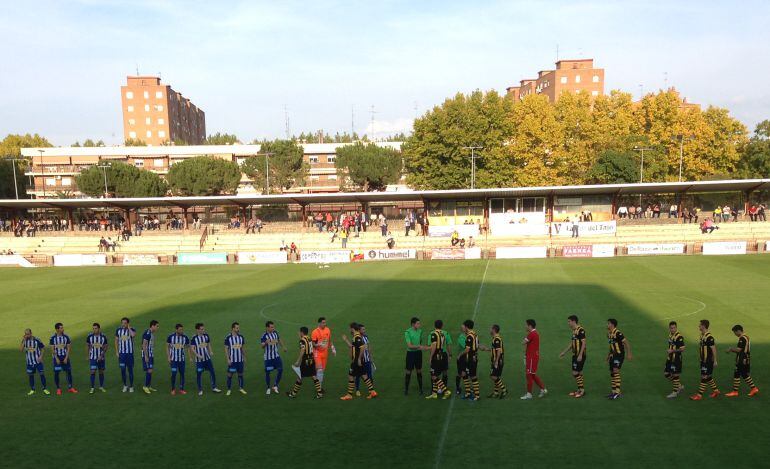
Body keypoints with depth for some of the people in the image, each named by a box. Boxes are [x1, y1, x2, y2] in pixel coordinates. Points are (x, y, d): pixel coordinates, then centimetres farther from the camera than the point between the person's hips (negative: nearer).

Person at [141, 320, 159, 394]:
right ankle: (145, 386, 1)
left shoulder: (152, 333, 13)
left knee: (150, 371, 11)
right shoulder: (147, 333, -17)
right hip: (147, 355, -9)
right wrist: (146, 356, -21)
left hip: (151, 355, 9)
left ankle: (149, 386, 17)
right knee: (149, 371, -9)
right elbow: (144, 345, -20)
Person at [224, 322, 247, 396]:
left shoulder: (241, 337, 2)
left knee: (240, 373, 10)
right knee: (230, 374, 2)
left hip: (240, 359, 4)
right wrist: (228, 359, -11)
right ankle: (229, 389, 15)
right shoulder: (228, 338, -9)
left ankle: (241, 388, 23)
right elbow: (226, 349, -7)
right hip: (232, 360, -3)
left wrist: (244, 357, 10)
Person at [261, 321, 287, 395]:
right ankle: (268, 388, 20)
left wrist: (283, 347, 18)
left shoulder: (275, 332, -1)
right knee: (267, 372, 2)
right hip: (268, 357, -5)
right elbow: (262, 346, -29)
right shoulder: (264, 336, -18)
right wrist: (266, 343, -49)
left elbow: (279, 340, 17)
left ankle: (275, 386, 15)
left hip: (276, 355, 5)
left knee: (280, 370, -1)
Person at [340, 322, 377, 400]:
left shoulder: (357, 337, -18)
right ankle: (372, 391, 13)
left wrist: (359, 359, -23)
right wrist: (346, 340, 25)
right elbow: (352, 346, 22)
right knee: (363, 375, 11)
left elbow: (363, 347, -27)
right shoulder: (355, 337, 12)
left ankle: (349, 395, 8)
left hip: (357, 361, -9)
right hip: (356, 361, 9)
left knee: (351, 376, 0)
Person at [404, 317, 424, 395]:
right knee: (408, 372, 4)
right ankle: (406, 389, 17)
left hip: (418, 352, 4)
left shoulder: (420, 331, 2)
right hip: (410, 353, -4)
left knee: (419, 371, 10)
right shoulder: (407, 332, -14)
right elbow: (409, 345, -20)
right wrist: (418, 346, -31)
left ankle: (420, 388, 22)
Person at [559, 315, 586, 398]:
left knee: (575, 373, -7)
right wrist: (564, 352, 24)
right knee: (578, 373, 13)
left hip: (580, 356, -9)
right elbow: (571, 343, 22)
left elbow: (583, 343, -19)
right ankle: (580, 390, 20)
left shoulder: (580, 330, -15)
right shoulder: (574, 330, 13)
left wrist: (580, 355, -22)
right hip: (575, 355, 9)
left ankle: (582, 390, 3)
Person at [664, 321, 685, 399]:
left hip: (676, 359, -9)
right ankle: (680, 386, 28)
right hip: (670, 358, 9)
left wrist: (672, 351, -19)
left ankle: (675, 392, 13)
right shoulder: (670, 335, 7)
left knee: (675, 375, 1)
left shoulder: (679, 337, -19)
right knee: (666, 374, 13)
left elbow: (682, 349, -22)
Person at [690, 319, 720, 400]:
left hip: (708, 361, -9)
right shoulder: (702, 335, 8)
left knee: (704, 377, -4)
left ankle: (699, 395, -1)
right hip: (703, 360, 9)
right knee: (708, 377, 17)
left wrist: (715, 361, -16)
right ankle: (716, 391, 31)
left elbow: (714, 349, -18)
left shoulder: (709, 337, -19)